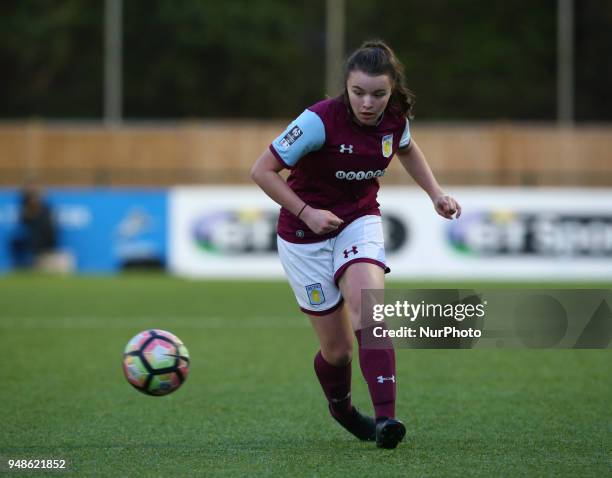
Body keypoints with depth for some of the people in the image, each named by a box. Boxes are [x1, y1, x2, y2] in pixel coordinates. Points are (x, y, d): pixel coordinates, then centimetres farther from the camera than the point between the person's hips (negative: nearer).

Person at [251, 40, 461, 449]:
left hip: (360, 222, 3)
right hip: (305, 237, -3)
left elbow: (407, 150, 17)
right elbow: (262, 170, -17)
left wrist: (436, 193, 7)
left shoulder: (396, 117, -9)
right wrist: (306, 212, -23)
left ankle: (385, 417, -35)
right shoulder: (320, 121, -24)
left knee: (368, 303, -28)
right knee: (338, 348, 1)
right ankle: (340, 405, 36)